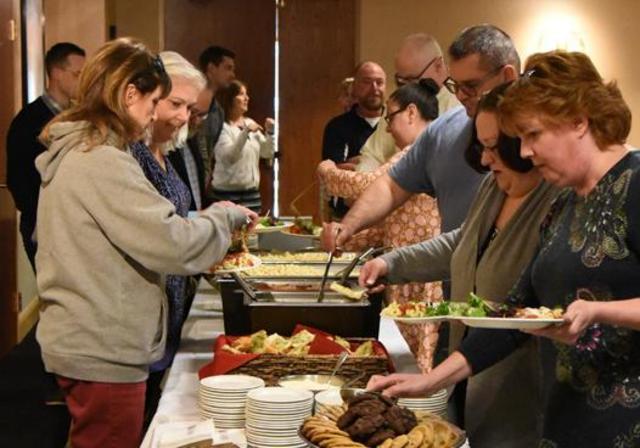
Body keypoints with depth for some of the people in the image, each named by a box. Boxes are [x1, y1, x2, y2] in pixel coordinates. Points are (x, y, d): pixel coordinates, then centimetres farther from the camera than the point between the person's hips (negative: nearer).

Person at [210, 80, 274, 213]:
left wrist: (269, 133, -5)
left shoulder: (250, 123, 10)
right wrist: (245, 132, -28)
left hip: (252, 191, 6)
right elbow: (228, 157, -22)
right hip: (228, 192, -6)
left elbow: (267, 154, 10)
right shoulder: (221, 126, -10)